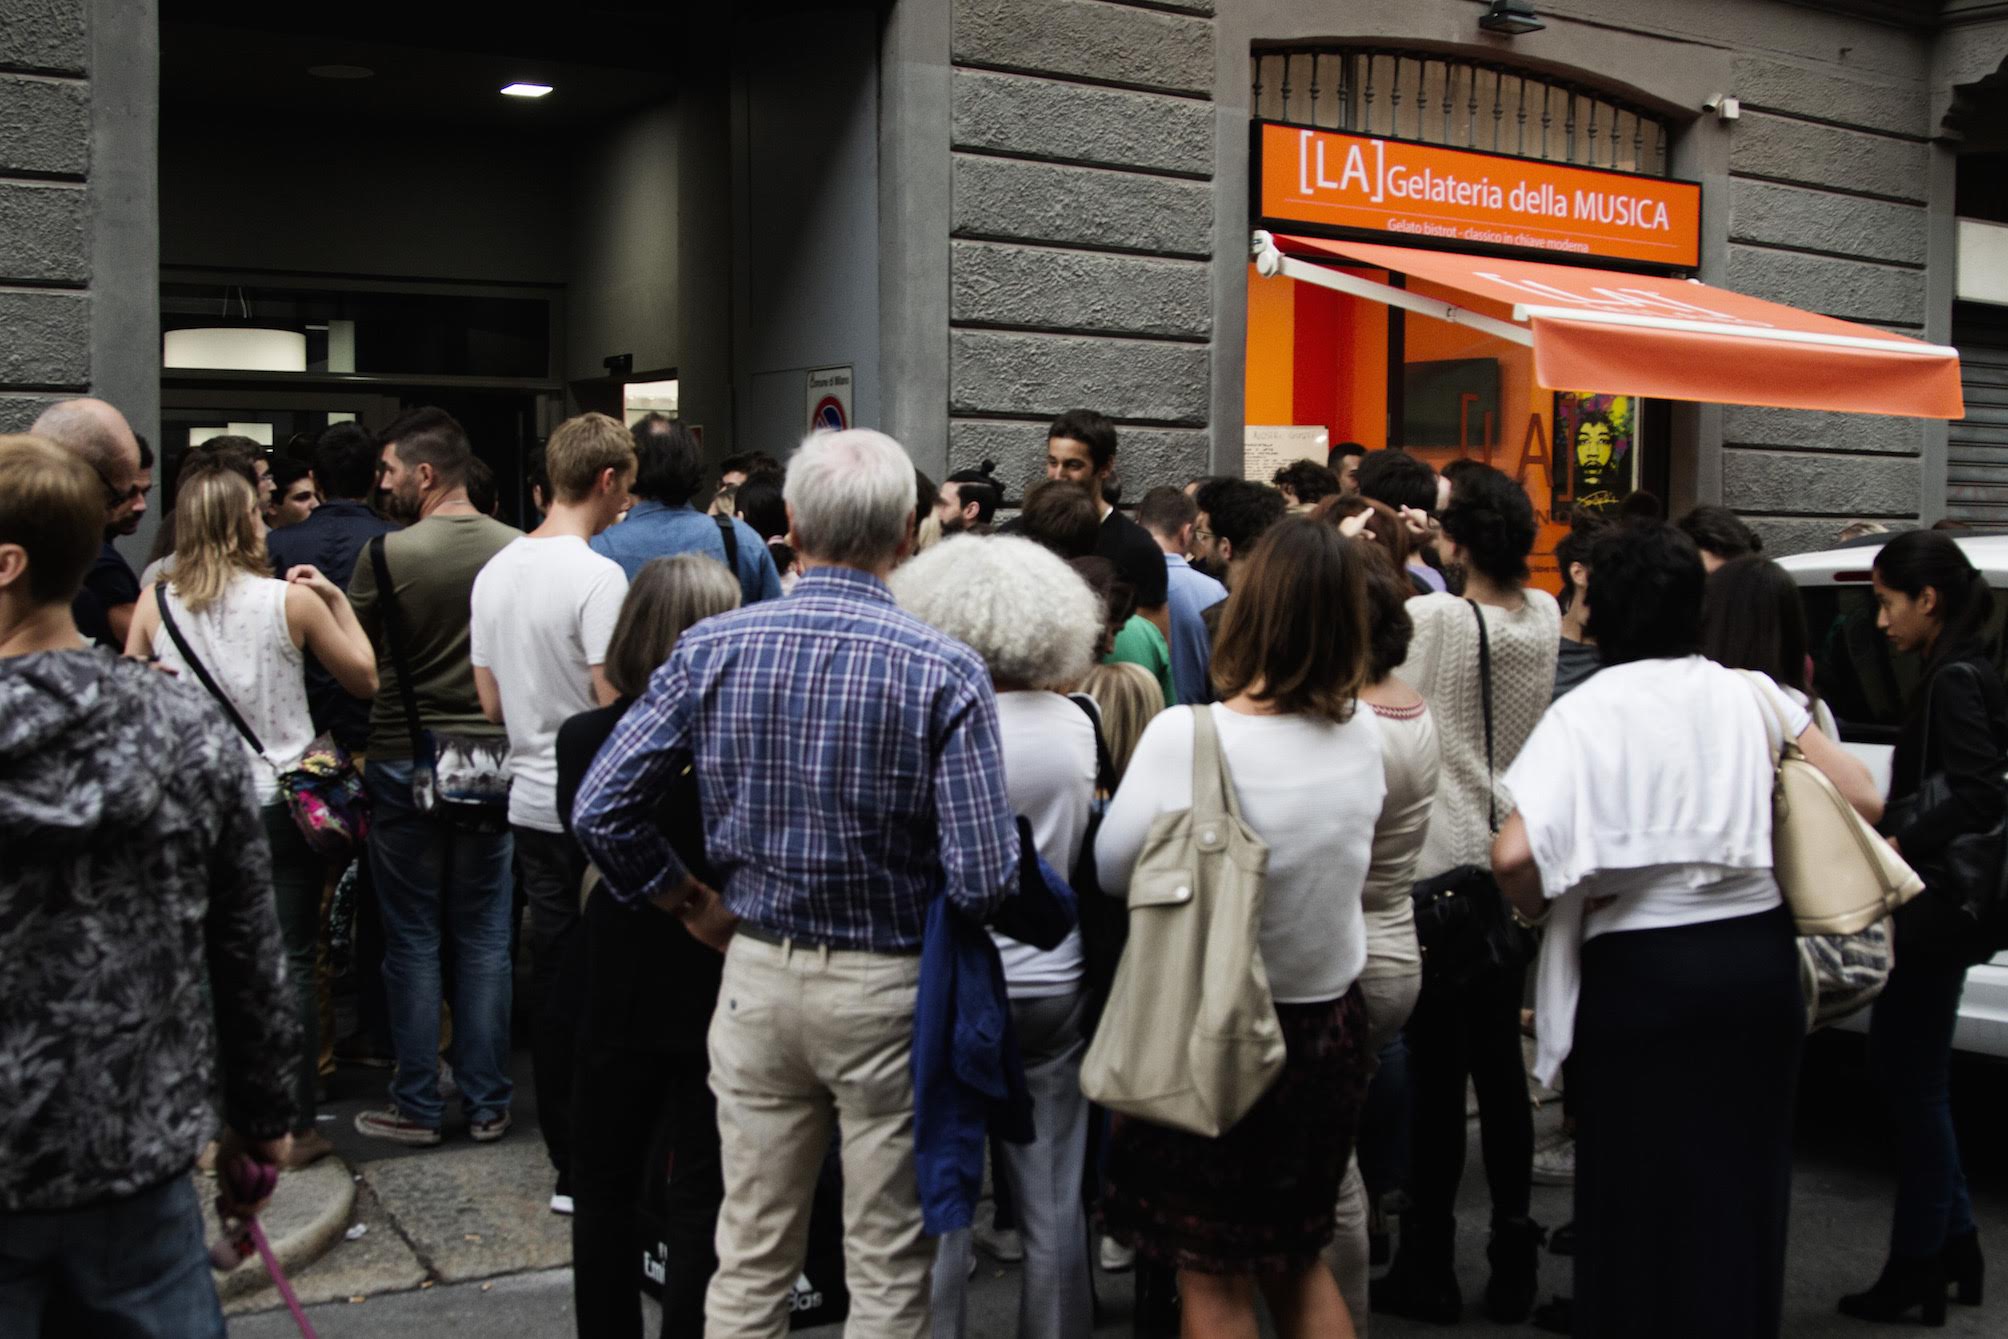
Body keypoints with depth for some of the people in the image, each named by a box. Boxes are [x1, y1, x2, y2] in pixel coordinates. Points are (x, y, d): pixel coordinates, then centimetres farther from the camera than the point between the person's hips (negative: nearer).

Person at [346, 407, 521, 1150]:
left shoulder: (387, 553, -13)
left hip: (405, 761, -3)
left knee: (413, 940, 7)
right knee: (485, 939, 10)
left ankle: (418, 1105, 14)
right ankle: (487, 1103, 16)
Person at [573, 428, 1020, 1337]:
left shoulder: (714, 649, -5)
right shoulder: (944, 672, -15)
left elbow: (599, 810, -4)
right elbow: (982, 878, -19)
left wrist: (693, 904, 9)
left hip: (757, 972, 3)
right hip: (890, 988, -3)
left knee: (751, 1255, 16)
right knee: (888, 1264, 11)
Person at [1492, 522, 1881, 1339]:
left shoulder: (1585, 713, -10)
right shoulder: (1750, 695, 3)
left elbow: (1514, 855, -22)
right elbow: (1861, 799, 3)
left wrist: (1541, 913, -2)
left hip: (1641, 972, -4)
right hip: (1759, 958, 4)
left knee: (1644, 1200, 10)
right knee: (1742, 1191, 18)